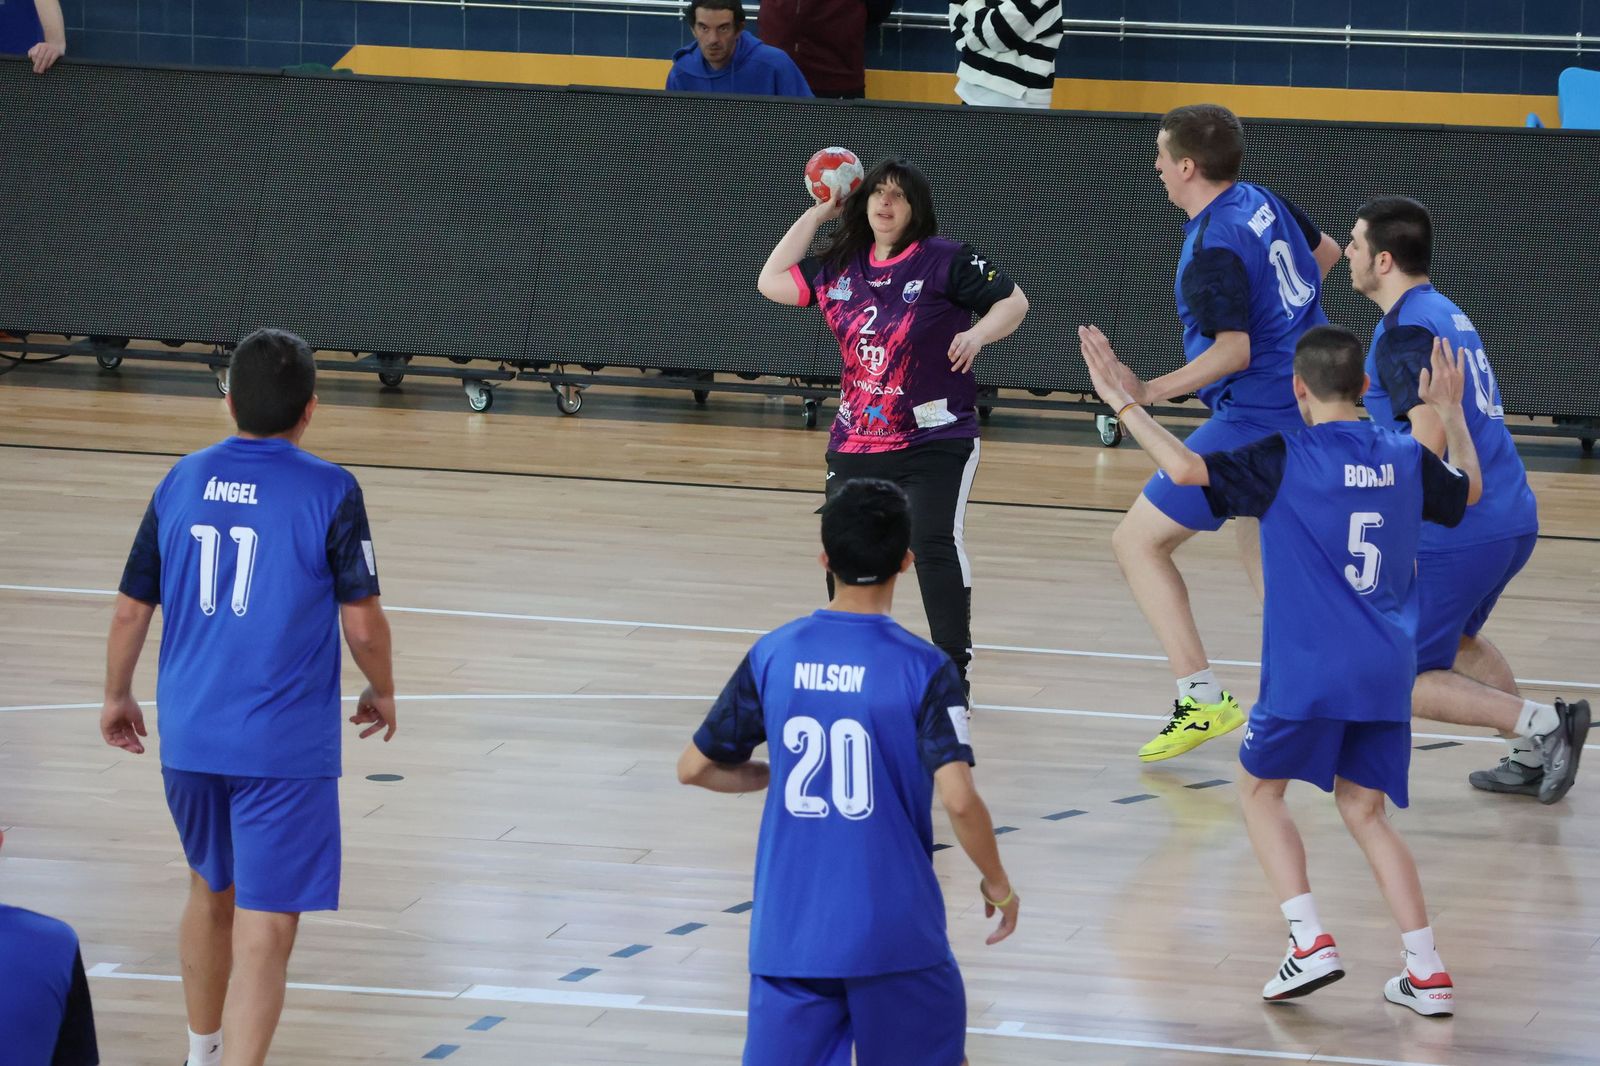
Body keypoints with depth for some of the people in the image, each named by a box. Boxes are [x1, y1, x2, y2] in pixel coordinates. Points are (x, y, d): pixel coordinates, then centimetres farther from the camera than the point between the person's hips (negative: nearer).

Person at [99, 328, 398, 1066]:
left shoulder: (183, 481, 2)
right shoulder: (329, 493, -10)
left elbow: (131, 610, 7)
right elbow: (362, 623, -9)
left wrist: (117, 697, 23)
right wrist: (383, 693, 11)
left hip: (189, 736, 5)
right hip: (284, 747, -5)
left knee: (211, 892, 27)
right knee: (264, 929, -5)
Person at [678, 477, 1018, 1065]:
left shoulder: (773, 656, 0)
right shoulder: (923, 668, -10)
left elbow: (694, 767, 7)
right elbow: (958, 797, -18)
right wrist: (997, 883, -1)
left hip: (788, 928, 2)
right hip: (893, 929, -2)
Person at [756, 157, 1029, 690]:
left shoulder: (945, 260, -7)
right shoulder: (840, 266, 9)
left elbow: (1013, 301, -5)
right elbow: (773, 282, 12)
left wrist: (979, 332, -26)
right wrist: (817, 214, 10)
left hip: (935, 439, -6)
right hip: (856, 441, 6)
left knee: (934, 543, -17)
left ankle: (953, 670, -12)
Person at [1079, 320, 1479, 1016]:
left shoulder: (1285, 460, -10)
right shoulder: (1405, 457, 6)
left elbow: (1188, 469, -21)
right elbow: (1470, 490, 27)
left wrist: (1125, 403, -10)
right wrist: (1450, 410, 40)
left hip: (1308, 670, -5)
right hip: (1387, 671, 5)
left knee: (1261, 789, 15)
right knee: (1362, 808, 15)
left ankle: (1310, 940, -2)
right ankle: (1427, 973, 5)